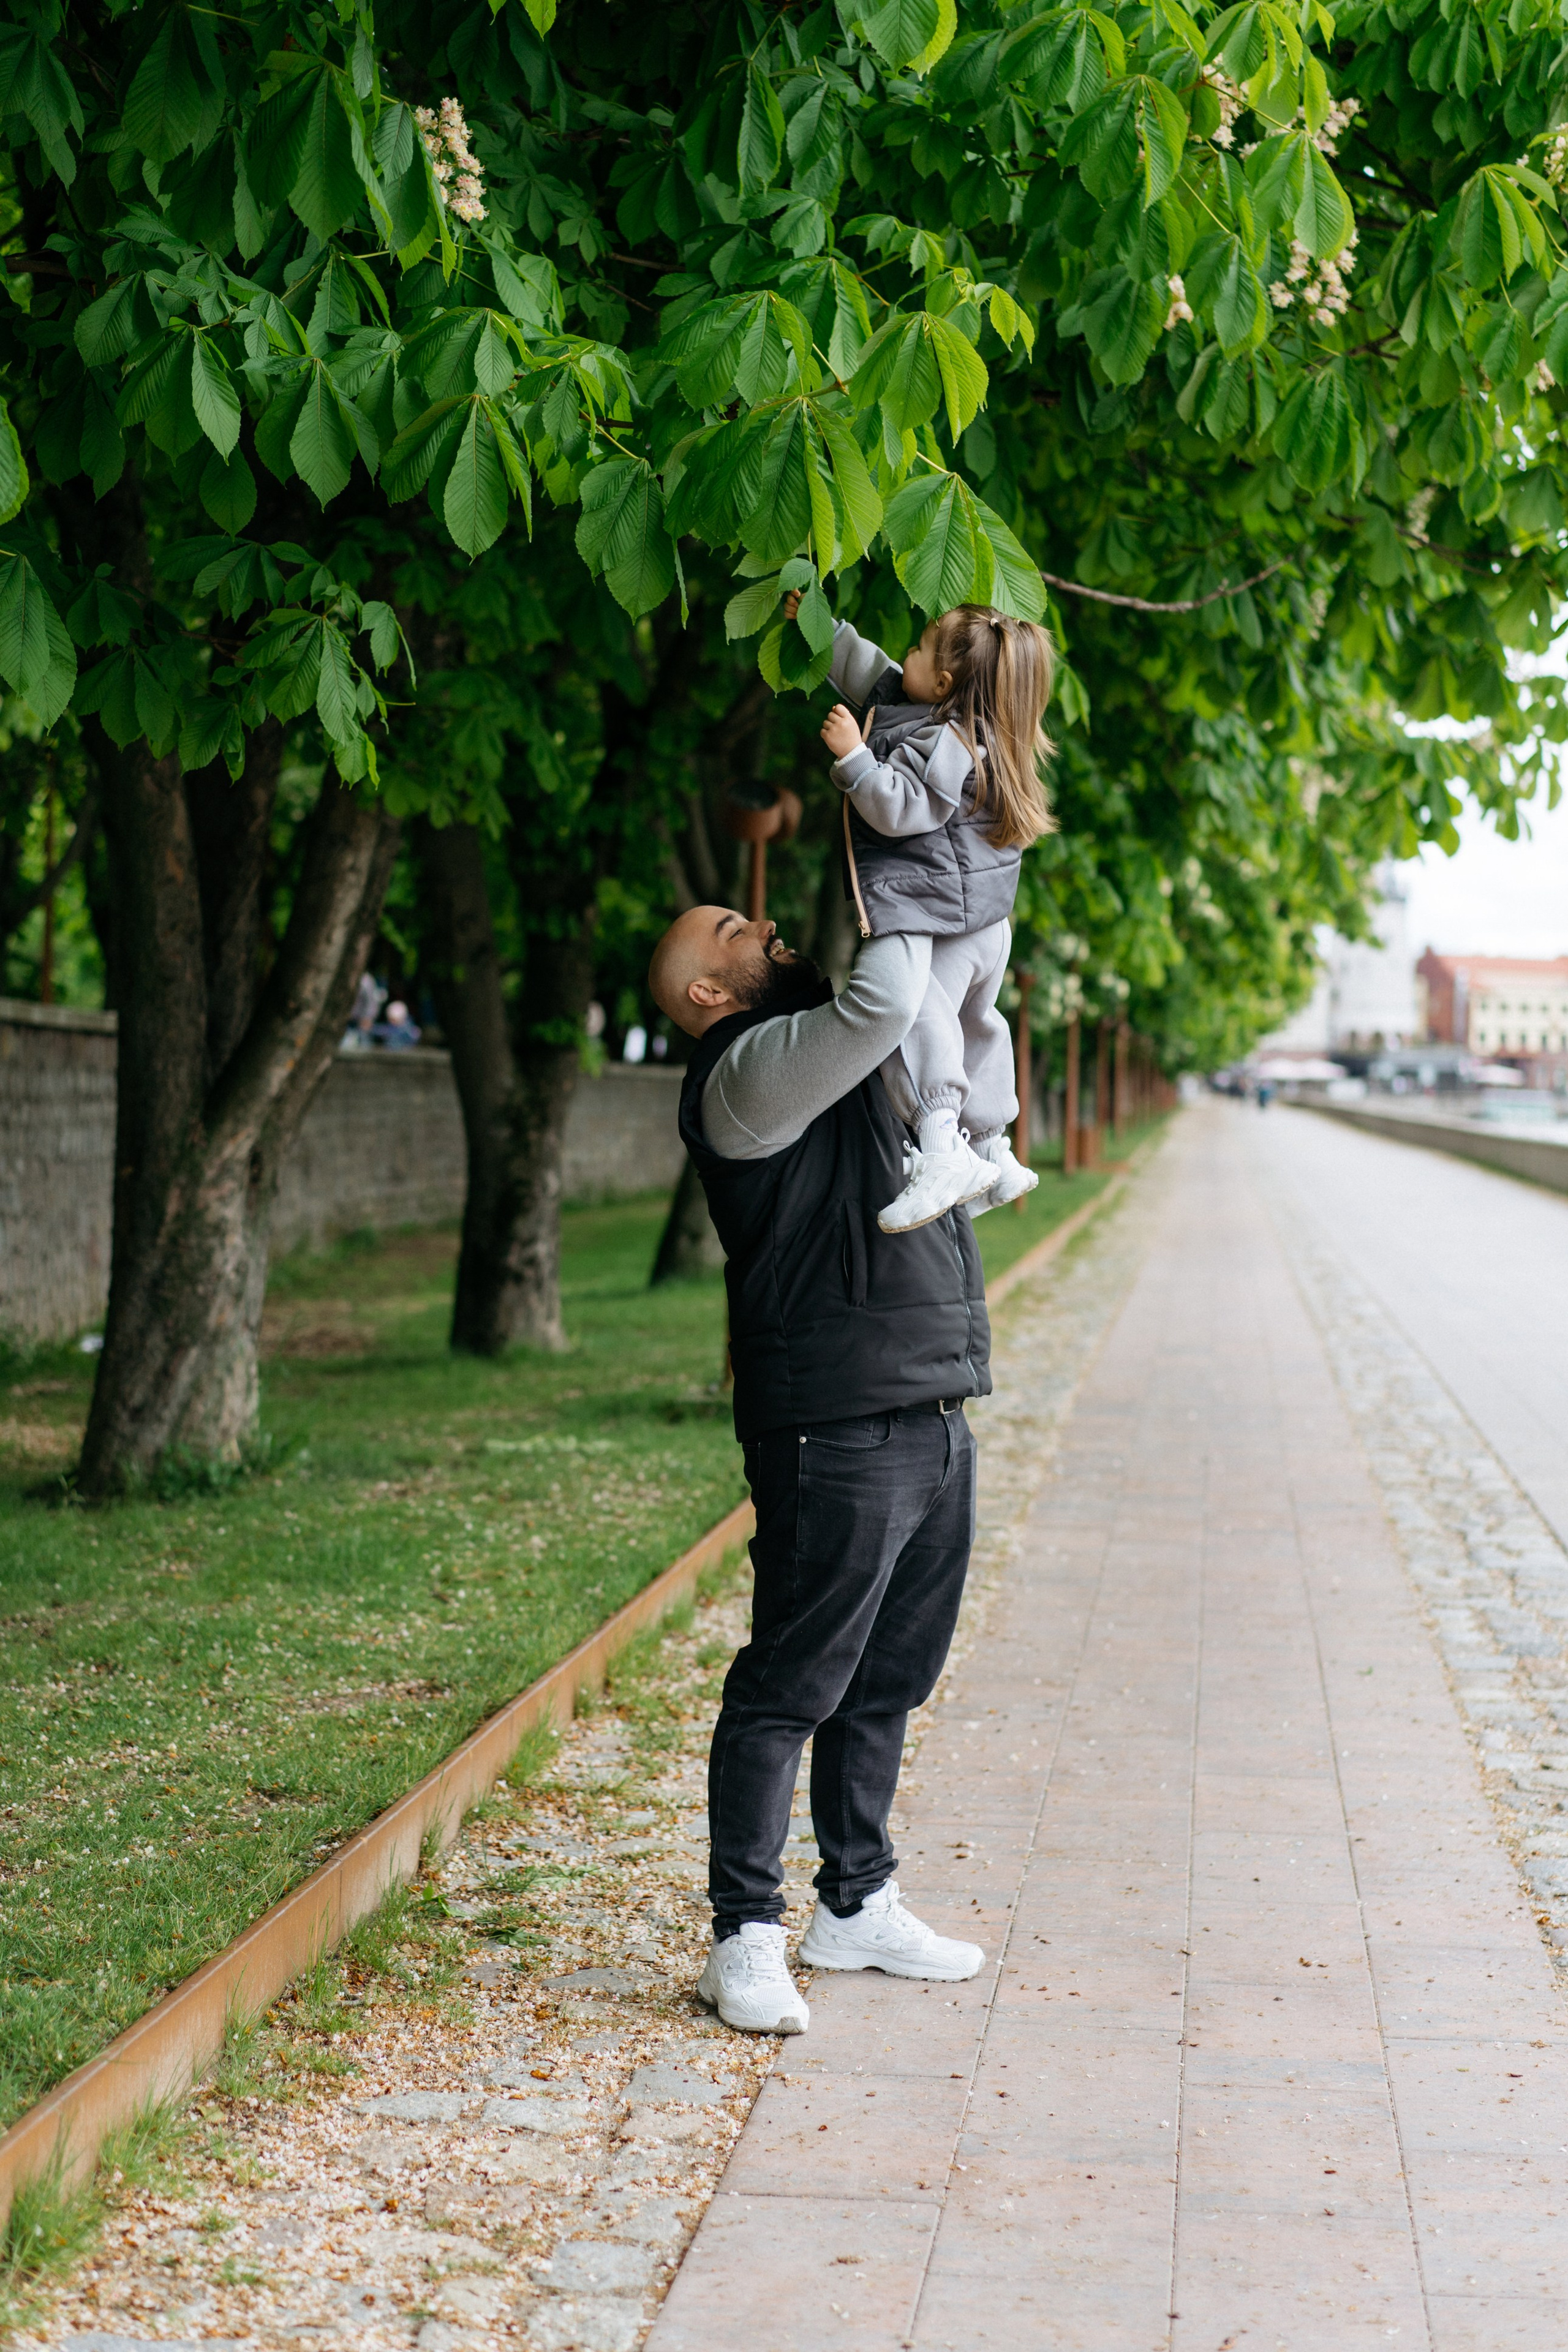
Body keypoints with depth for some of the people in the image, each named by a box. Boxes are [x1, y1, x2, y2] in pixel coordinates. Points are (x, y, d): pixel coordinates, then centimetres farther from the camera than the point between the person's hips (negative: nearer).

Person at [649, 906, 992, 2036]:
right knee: (792, 1688, -4)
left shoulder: (831, 1061, 21)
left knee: (889, 1682, 16)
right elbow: (881, 1003, -25)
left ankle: (857, 1905, 28)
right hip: (839, 1432, -9)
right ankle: (745, 1939, 3)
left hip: (934, 1418, 9)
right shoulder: (746, 1073, -9)